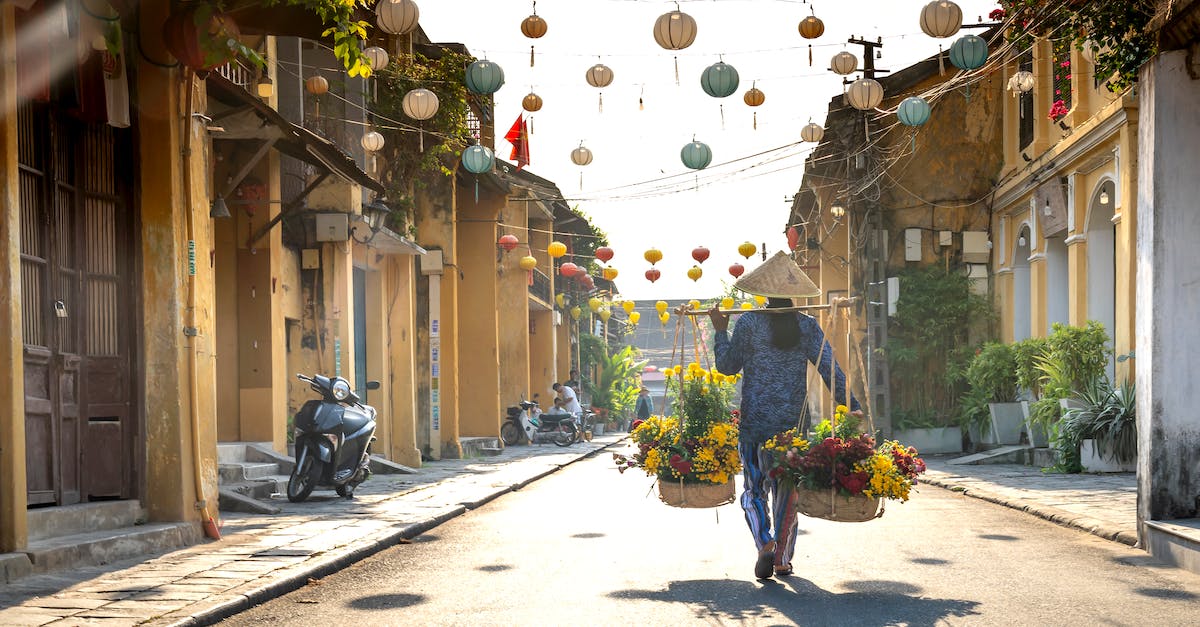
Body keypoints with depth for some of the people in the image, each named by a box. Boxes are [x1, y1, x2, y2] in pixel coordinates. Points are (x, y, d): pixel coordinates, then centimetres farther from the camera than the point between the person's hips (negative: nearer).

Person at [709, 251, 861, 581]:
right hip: (794, 421, 2)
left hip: (755, 421, -2)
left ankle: (765, 545, -15)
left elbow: (727, 365, 2)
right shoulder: (808, 326, 0)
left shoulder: (748, 322, -5)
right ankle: (783, 559, 17)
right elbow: (829, 368, -4)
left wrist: (720, 331, 15)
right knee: (787, 491, 14)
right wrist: (851, 405, -1)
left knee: (754, 489, 8)